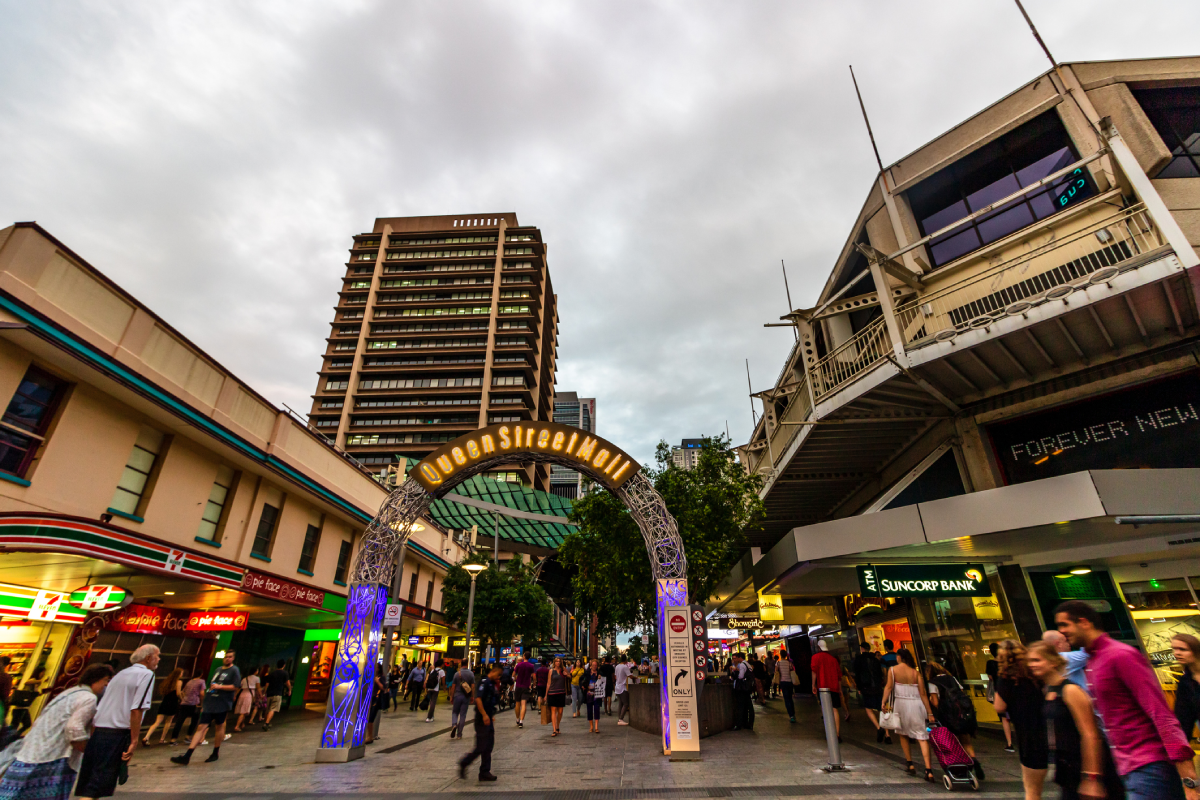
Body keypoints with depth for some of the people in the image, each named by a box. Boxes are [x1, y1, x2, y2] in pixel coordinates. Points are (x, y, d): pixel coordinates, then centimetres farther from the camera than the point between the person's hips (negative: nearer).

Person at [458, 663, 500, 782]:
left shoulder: (493, 684, 14)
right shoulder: (484, 682, -14)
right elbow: (478, 699, -24)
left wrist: (497, 687, 10)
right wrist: (484, 715, -25)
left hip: (489, 719, 9)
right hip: (482, 719, -9)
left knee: (488, 747, 11)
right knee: (481, 747, -3)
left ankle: (485, 772, 18)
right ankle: (464, 763, 15)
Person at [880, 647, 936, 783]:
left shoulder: (893, 670, 2)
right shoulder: (916, 673, 7)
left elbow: (889, 686, -8)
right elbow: (923, 694, 4)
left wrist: (884, 702, -8)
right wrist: (929, 713, 8)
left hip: (901, 703, -2)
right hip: (917, 705, 2)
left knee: (903, 734, 18)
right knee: (922, 737, 2)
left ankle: (910, 765, 20)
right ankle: (929, 771, -6)